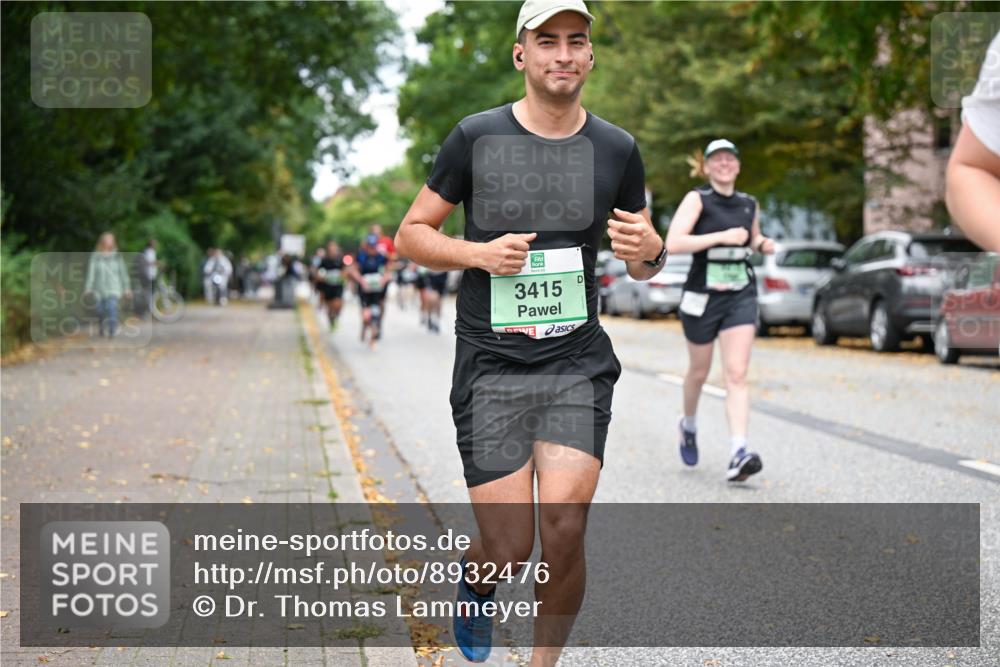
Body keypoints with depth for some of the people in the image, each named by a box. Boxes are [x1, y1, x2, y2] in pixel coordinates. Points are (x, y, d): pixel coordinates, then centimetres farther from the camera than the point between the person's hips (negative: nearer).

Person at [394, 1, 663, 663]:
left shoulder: (617, 149, 5)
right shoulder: (477, 137, -1)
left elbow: (642, 265, 16)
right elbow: (411, 234, 5)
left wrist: (650, 250, -9)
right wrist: (480, 253, -13)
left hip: (578, 364, 2)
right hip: (491, 365, -1)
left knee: (564, 527, -14)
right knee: (509, 550, -4)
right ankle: (474, 582, 34)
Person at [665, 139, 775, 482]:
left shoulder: (750, 204, 8)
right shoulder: (697, 199, -7)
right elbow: (673, 243, -19)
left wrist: (763, 244, 5)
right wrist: (721, 237, -24)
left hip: (740, 296, 2)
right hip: (702, 296, -2)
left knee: (737, 374, -11)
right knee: (699, 372, 15)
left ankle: (738, 454, -20)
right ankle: (688, 425, 44)